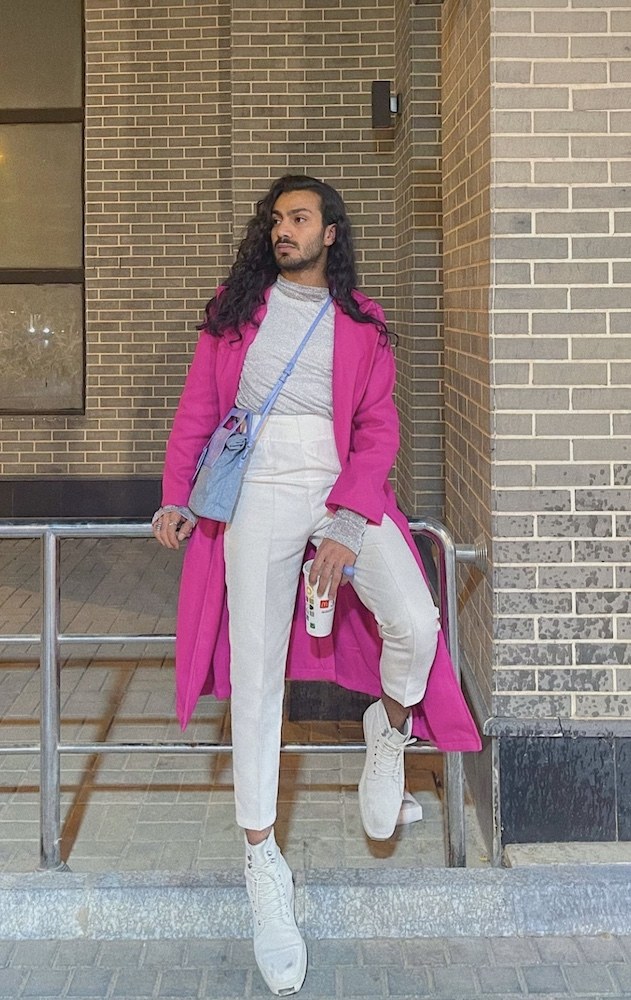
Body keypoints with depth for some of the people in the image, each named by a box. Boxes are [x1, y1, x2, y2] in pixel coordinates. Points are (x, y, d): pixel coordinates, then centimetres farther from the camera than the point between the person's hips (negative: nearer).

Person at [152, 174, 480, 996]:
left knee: (414, 625, -22)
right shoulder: (235, 309, 12)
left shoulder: (361, 322, 9)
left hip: (345, 488, 0)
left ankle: (390, 731, 14)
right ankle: (263, 863, 5)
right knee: (257, 670, -5)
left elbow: (378, 428, 2)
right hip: (260, 490, 0)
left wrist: (346, 523, -12)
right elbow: (198, 408, 13)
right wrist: (175, 496, 1)